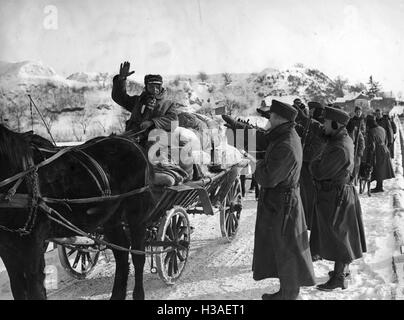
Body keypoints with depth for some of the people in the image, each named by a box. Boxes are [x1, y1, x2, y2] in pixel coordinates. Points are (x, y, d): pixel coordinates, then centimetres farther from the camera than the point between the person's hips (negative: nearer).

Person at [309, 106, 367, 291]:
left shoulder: (339, 149, -28)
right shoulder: (345, 139, 3)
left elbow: (319, 173, -23)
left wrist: (313, 163, -5)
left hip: (334, 197, -10)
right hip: (340, 193, 10)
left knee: (337, 236, 1)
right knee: (342, 234, 20)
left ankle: (339, 278, 12)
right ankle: (343, 269, 36)